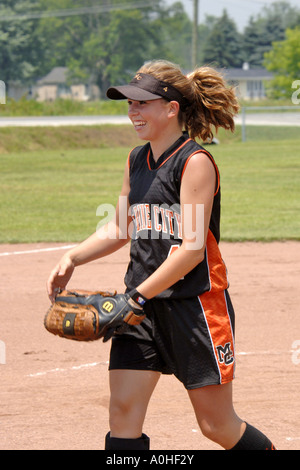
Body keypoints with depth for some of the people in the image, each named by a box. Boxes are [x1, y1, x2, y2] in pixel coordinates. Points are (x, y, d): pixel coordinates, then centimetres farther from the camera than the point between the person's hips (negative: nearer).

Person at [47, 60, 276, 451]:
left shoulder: (195, 162, -13)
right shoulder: (137, 161, 10)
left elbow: (192, 249, -19)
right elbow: (120, 230, 22)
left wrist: (137, 297, -21)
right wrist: (72, 259, 6)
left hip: (196, 302, -7)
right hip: (143, 304, 7)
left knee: (218, 425, 2)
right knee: (123, 413, -5)